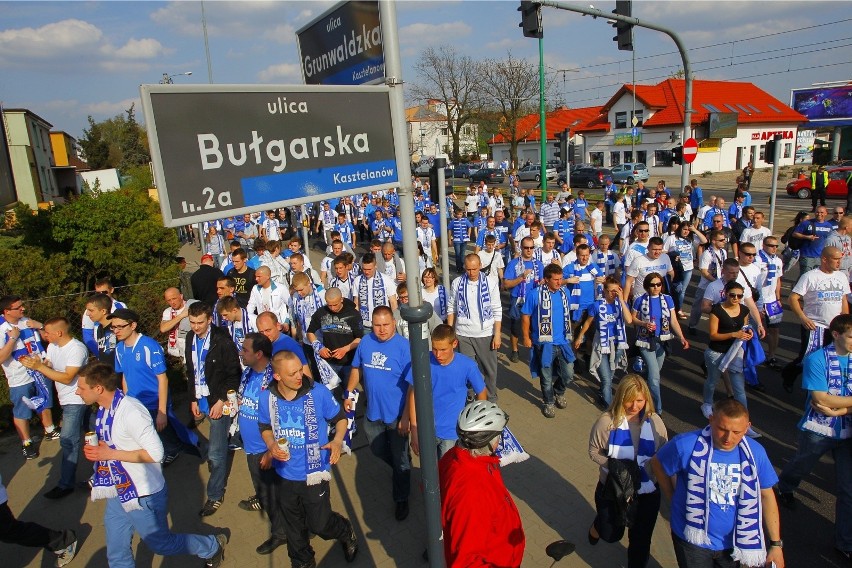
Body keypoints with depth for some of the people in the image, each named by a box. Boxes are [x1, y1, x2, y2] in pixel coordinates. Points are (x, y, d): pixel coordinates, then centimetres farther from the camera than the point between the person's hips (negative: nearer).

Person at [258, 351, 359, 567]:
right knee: (294, 528, 21)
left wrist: (338, 440, -24)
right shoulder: (266, 397, -11)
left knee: (320, 525, 8)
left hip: (314, 474, -3)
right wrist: (271, 445, -13)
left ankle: (347, 532, 42)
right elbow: (265, 427, 8)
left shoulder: (319, 392, -19)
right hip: (285, 475, 3)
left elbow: (340, 418, -5)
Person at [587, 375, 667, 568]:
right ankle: (598, 525, 55)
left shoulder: (654, 421, -10)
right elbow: (594, 451, -7)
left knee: (641, 540, 12)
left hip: (647, 491, 1)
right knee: (611, 535, 20)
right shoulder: (607, 421, -18)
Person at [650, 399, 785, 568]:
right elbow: (657, 464, -6)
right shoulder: (686, 445, -23)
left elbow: (766, 496, -1)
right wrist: (675, 498, -2)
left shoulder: (755, 452, -12)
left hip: (734, 542, 3)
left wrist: (776, 543, 1)